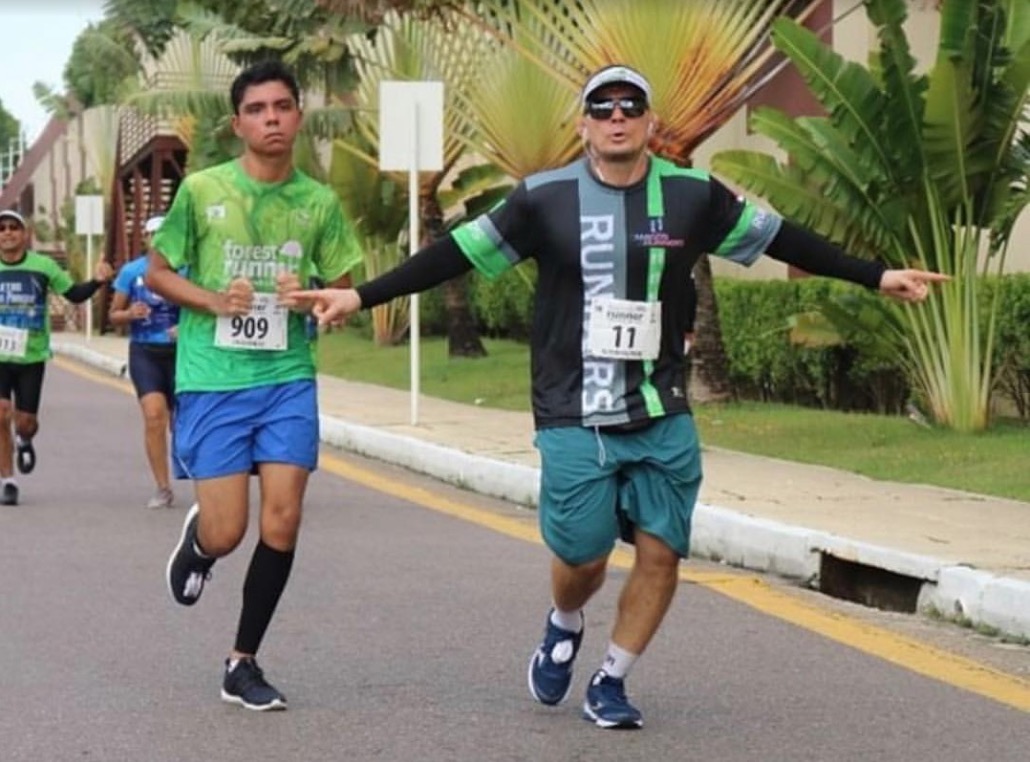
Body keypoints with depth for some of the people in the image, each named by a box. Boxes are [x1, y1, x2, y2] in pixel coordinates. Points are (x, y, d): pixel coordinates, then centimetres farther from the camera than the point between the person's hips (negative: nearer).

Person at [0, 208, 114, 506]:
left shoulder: (43, 266, -2)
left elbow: (74, 294, 4)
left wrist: (96, 281, -12)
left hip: (32, 357, 0)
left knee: (25, 421, 3)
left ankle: (24, 441, 42)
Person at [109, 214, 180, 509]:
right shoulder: (131, 271, 3)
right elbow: (114, 314, 9)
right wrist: (130, 314, -13)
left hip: (178, 351, 1)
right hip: (144, 352, 0)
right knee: (154, 414, -17)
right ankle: (163, 488, -12)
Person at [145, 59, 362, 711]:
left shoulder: (320, 202, 3)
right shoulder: (201, 190, -4)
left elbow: (344, 291, 11)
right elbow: (157, 273, 4)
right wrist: (213, 301, -13)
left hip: (289, 379, 2)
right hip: (212, 380, -2)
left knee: (283, 522, -5)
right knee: (226, 534, -4)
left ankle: (244, 664, 12)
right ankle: (196, 540, 36)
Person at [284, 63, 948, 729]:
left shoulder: (693, 195, 0)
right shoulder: (546, 198, -5)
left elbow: (780, 239, 10)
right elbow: (459, 253, -1)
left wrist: (877, 276, 13)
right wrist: (362, 296, -4)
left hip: (663, 418, 2)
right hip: (575, 418, -2)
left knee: (661, 552, 0)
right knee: (583, 557, -2)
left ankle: (610, 683, 19)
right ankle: (564, 629, 34)